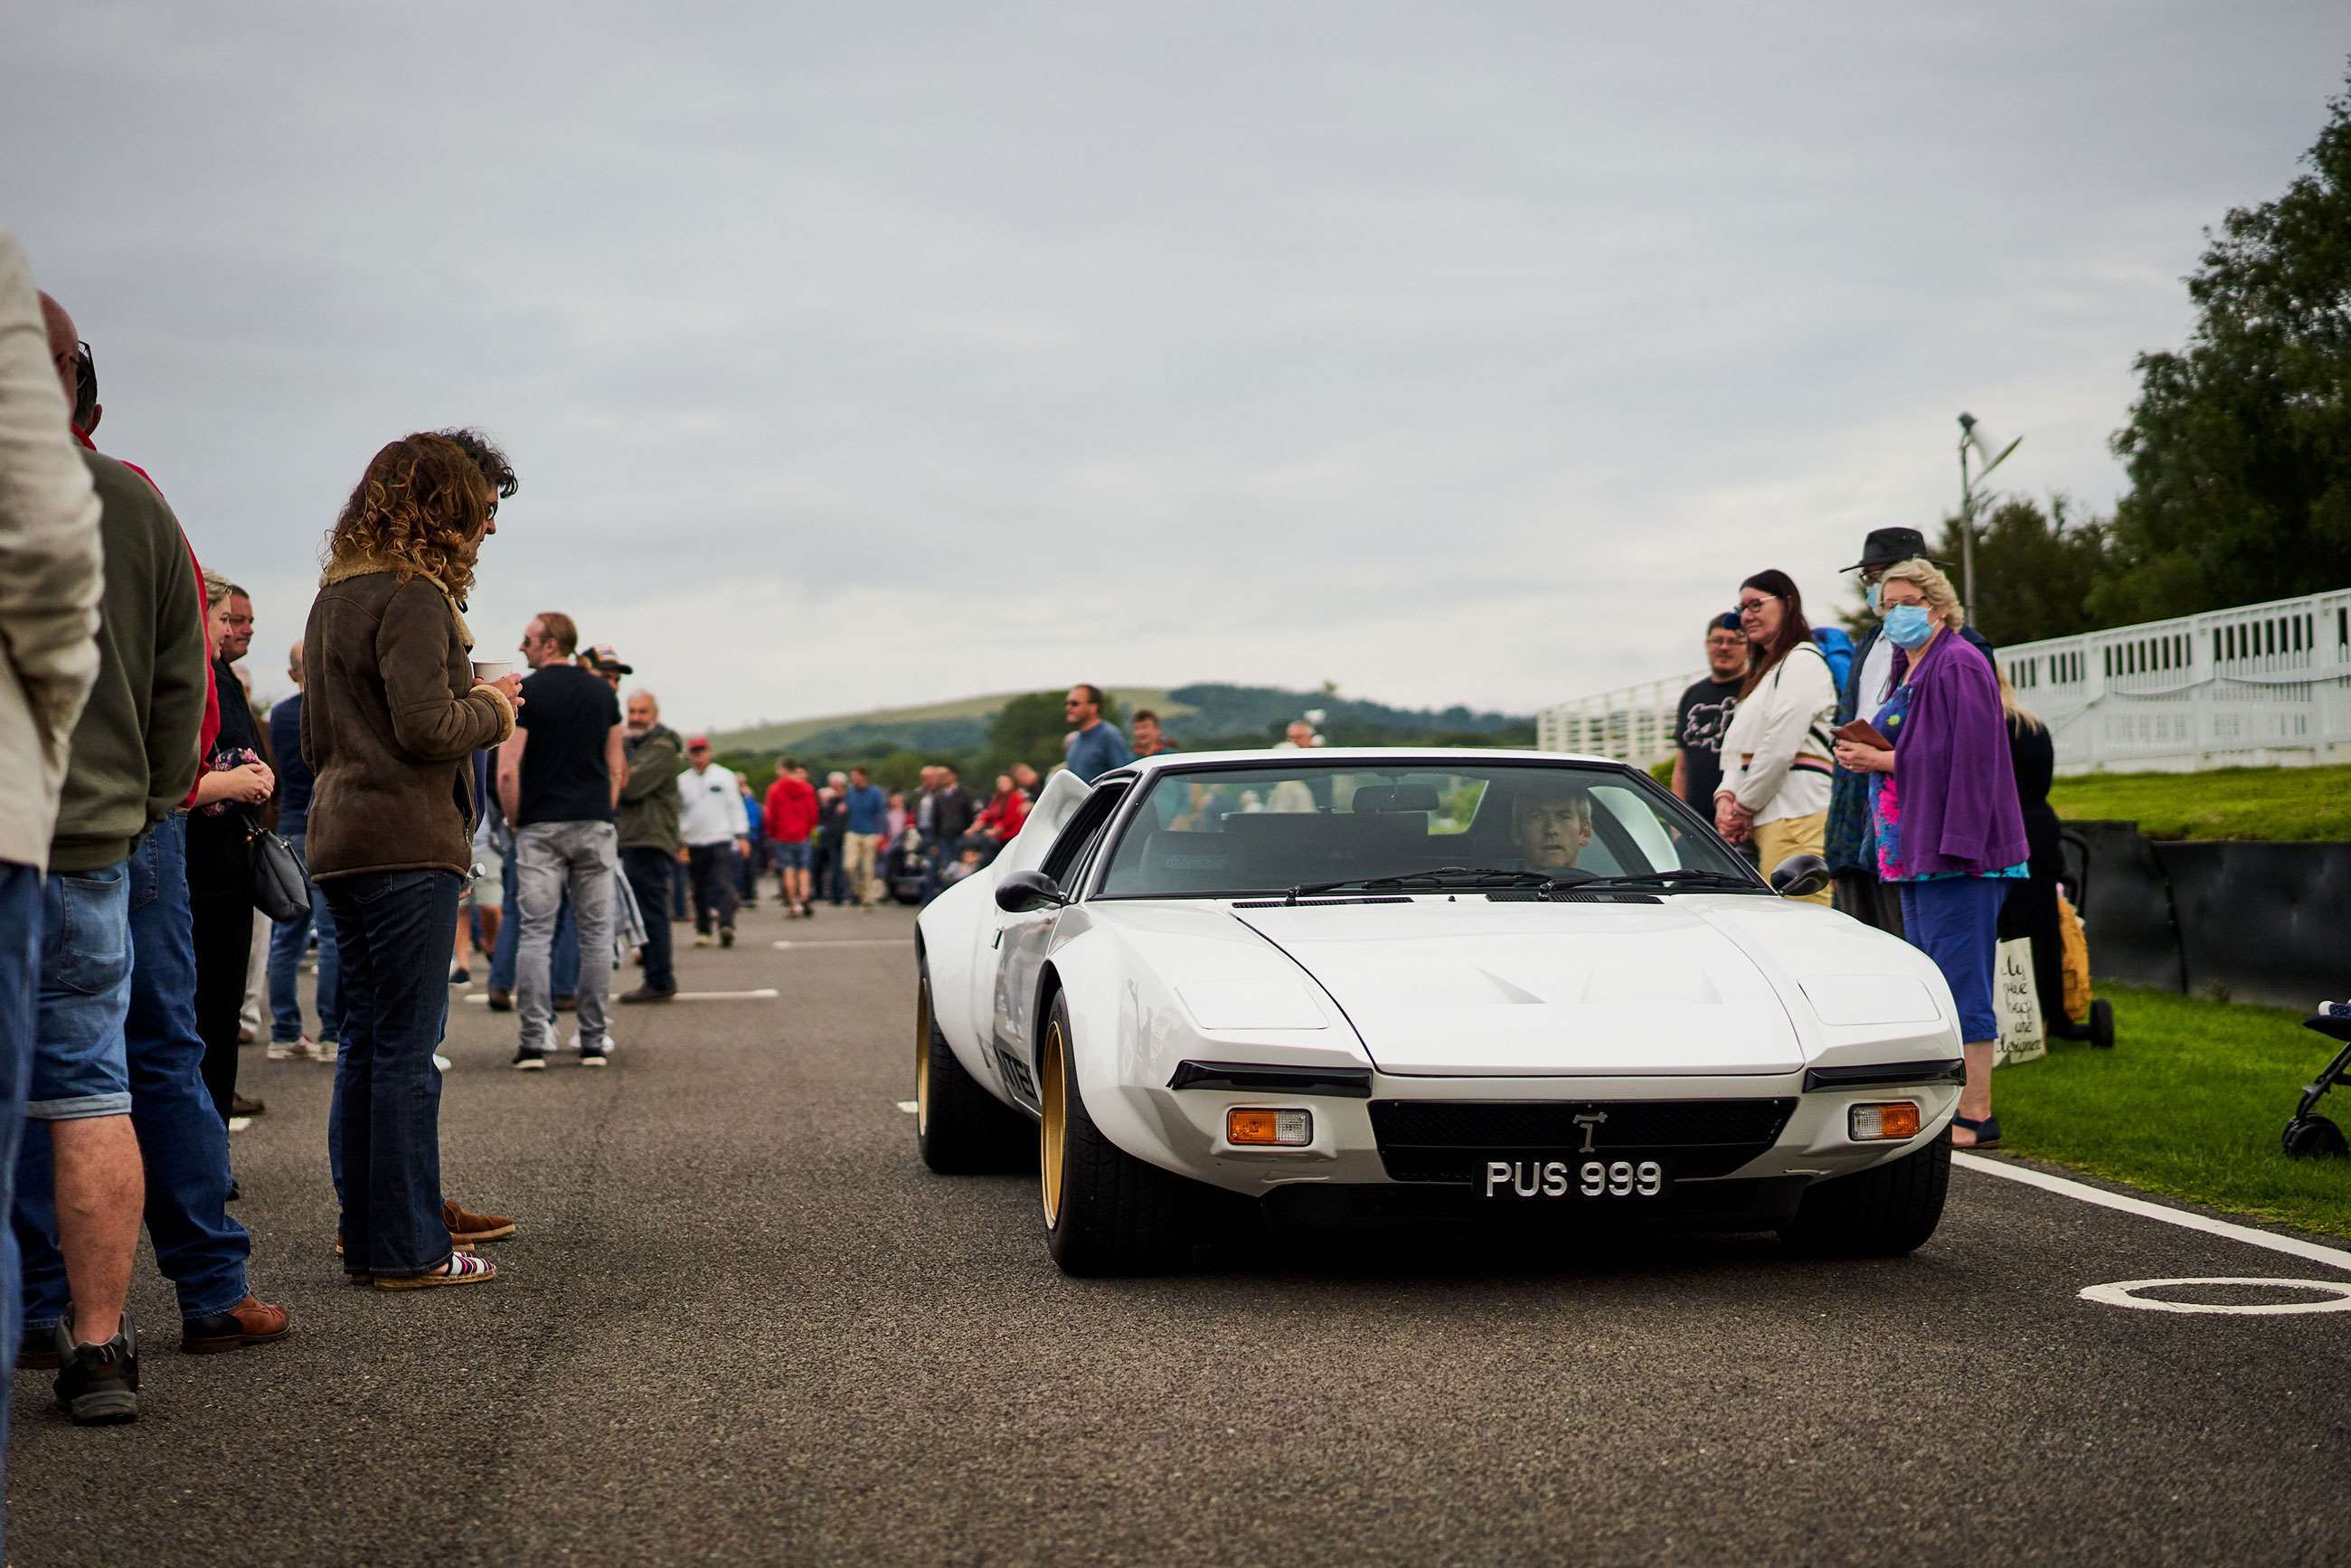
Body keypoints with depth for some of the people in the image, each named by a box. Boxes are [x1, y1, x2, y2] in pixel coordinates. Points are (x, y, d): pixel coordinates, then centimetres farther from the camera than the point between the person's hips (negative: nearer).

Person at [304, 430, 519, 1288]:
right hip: (407, 841, -10)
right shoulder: (412, 594, -12)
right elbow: (425, 726, -21)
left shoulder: (336, 594, 18)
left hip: (343, 843, 10)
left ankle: (369, 1235, 18)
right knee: (406, 1048, -6)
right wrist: (491, 710, -1)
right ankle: (407, 1249, -2)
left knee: (367, 1043, 13)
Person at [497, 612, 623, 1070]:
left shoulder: (524, 693, -5)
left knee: (535, 933, 0)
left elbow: (507, 770, -11)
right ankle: (593, 1042, 6)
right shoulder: (602, 692, 9)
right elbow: (616, 766, 10)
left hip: (541, 826, -3)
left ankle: (534, 1042, -4)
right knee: (595, 934, 5)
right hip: (595, 825, 3)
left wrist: (514, 821, 2)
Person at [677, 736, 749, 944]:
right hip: (694, 843, 2)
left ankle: (726, 925, -22)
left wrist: (741, 836, 1)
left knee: (723, 886, -14)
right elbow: (677, 812, 11)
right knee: (701, 891, 7)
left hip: (722, 840, -2)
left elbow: (735, 807, 7)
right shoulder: (682, 781, 8)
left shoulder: (725, 776, 6)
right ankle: (702, 931, 16)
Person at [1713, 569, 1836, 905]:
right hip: (1767, 819, 9)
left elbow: (1780, 747, -12)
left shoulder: (1802, 660, -3)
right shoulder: (1766, 670, 27)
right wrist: (1726, 796, 3)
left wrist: (1745, 806, -6)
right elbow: (1739, 747, 21)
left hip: (1797, 813, -9)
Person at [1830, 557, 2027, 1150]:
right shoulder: (1909, 670, 19)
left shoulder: (1959, 665, -11)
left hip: (1955, 855, -10)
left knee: (1961, 980, -8)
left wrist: (1884, 760, -17)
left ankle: (1976, 1115, -5)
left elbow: (1967, 757, -20)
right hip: (1918, 852, 10)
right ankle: (1947, 1107, 18)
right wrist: (1867, 755, 7)